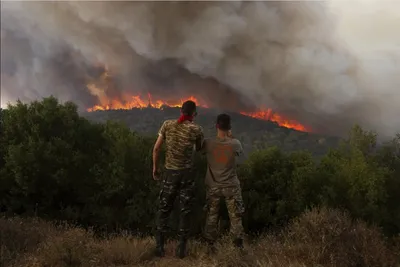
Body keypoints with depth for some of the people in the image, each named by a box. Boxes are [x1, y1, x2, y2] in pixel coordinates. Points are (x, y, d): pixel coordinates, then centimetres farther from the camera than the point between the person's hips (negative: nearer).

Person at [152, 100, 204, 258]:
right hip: (186, 173, -1)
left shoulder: (167, 124, -3)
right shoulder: (196, 129, -8)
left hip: (170, 172, 2)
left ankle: (159, 246, 12)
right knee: (185, 210, 9)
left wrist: (155, 167, 10)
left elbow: (156, 148, -1)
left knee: (164, 209, 13)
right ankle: (181, 247, 10)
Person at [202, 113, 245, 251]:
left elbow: (201, 149, 9)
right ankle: (238, 245, 15)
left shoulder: (208, 143, -14)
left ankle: (210, 245, 21)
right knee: (235, 217, 11)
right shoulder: (235, 144, -15)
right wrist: (230, 138, 8)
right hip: (231, 187, -1)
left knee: (212, 216, 15)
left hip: (213, 186, 1)